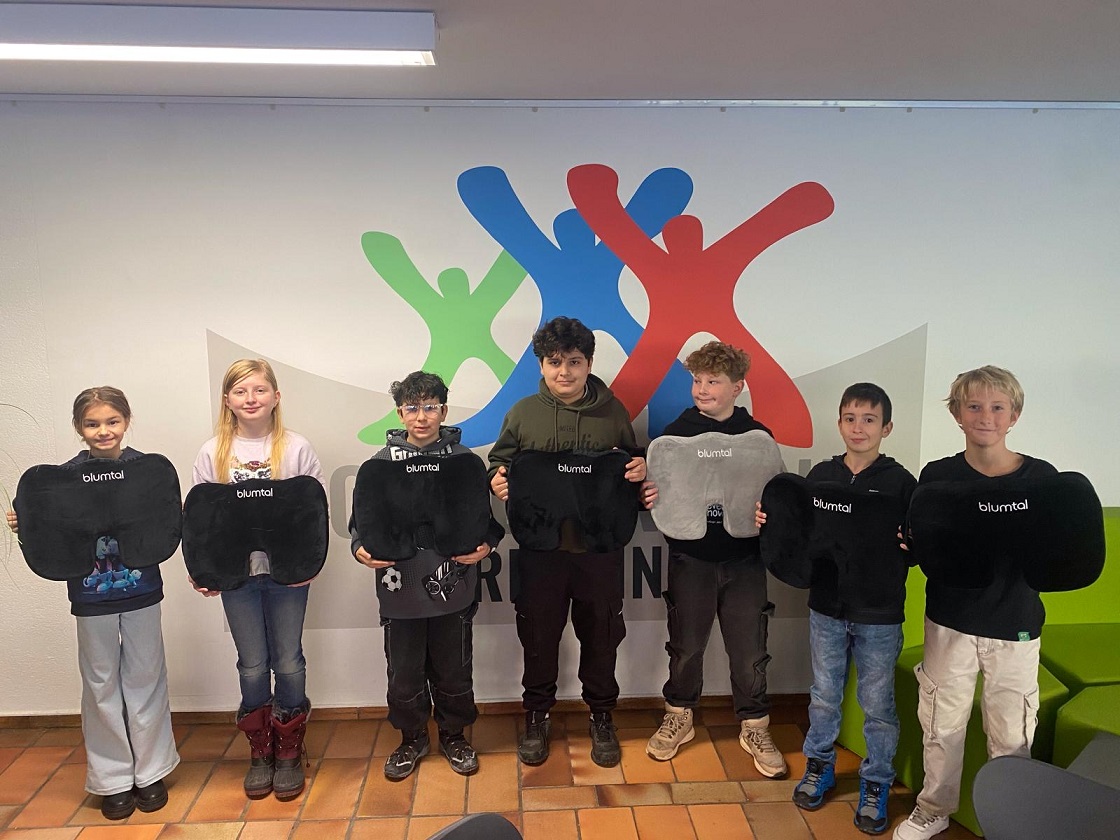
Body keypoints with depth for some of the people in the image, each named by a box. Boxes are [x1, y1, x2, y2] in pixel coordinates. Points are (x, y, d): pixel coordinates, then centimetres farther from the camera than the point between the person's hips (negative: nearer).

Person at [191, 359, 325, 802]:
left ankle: (288, 752, 25)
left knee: (288, 661, 8)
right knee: (252, 665, 12)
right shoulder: (213, 453, 2)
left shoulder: (296, 448, -4)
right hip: (236, 572, 2)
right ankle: (259, 752, 29)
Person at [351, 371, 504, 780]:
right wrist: (361, 548, -15)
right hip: (400, 590, 1)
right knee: (404, 674, 13)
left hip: (453, 588, 0)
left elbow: (486, 516, 3)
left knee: (454, 671, 14)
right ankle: (412, 739, 36)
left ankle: (454, 735, 37)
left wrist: (485, 544, -16)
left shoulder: (464, 460, -1)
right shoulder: (382, 462, 1)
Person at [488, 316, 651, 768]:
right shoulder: (522, 413, 1)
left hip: (600, 548, 0)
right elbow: (498, 465, 8)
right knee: (538, 636, 13)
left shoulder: (613, 412, 1)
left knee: (600, 636, 13)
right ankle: (536, 716, 35)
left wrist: (641, 472, -13)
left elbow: (636, 467, 10)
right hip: (539, 548, 0)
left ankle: (602, 717, 35)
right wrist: (496, 481, -15)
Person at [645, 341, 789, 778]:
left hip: (744, 561, 0)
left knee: (749, 650, 8)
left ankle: (754, 728, 30)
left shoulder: (757, 436, 0)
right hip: (690, 558, 0)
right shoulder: (676, 433, -1)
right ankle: (679, 718, 34)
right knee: (686, 646, 12)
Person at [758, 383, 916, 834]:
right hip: (827, 608, 3)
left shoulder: (900, 482, -8)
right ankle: (819, 766, 38)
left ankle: (876, 783, 31)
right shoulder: (820, 475, 1)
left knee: (877, 703, 11)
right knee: (824, 695, 18)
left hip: (879, 614, -3)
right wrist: (771, 521, -12)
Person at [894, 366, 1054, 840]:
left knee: (1011, 733, 10)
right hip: (950, 621, 1)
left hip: (1015, 626, -1)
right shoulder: (937, 476, -4)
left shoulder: (1041, 477, -6)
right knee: (941, 722, 13)